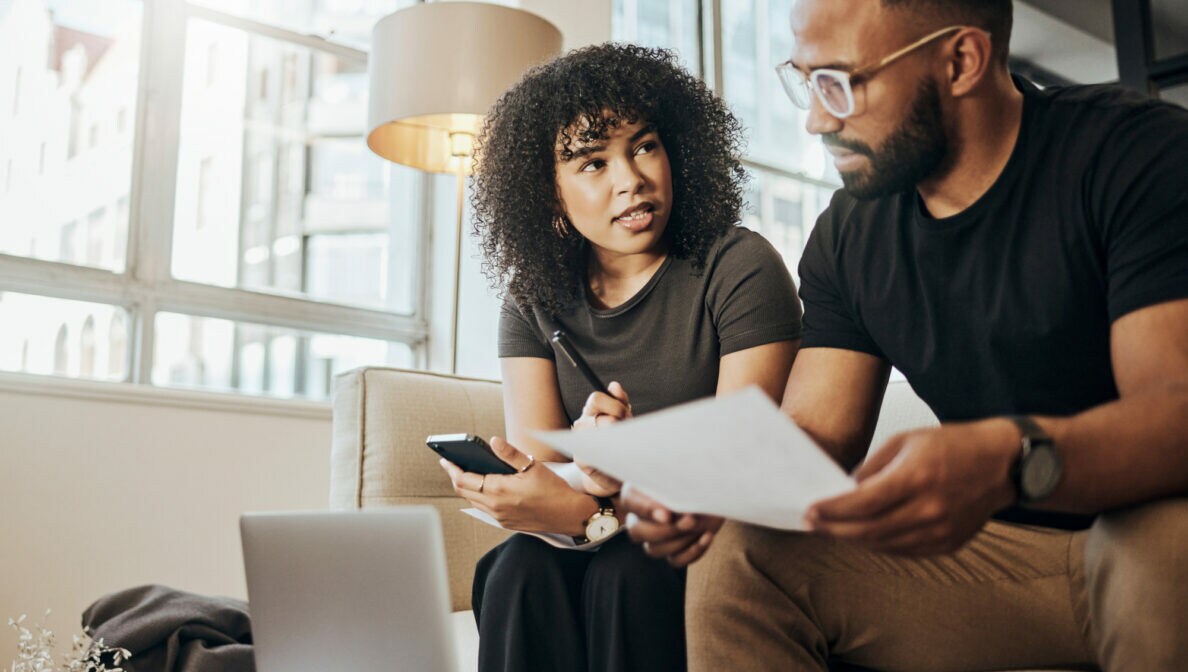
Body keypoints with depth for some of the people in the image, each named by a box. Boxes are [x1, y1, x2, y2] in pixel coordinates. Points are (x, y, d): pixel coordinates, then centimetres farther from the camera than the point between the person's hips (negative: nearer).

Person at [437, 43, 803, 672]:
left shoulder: (740, 268, -10)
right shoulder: (534, 297, 3)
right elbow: (536, 463, -7)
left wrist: (589, 510, -31)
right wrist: (589, 471, -32)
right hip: (597, 545, 3)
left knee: (628, 571, -32)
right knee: (523, 569, -28)